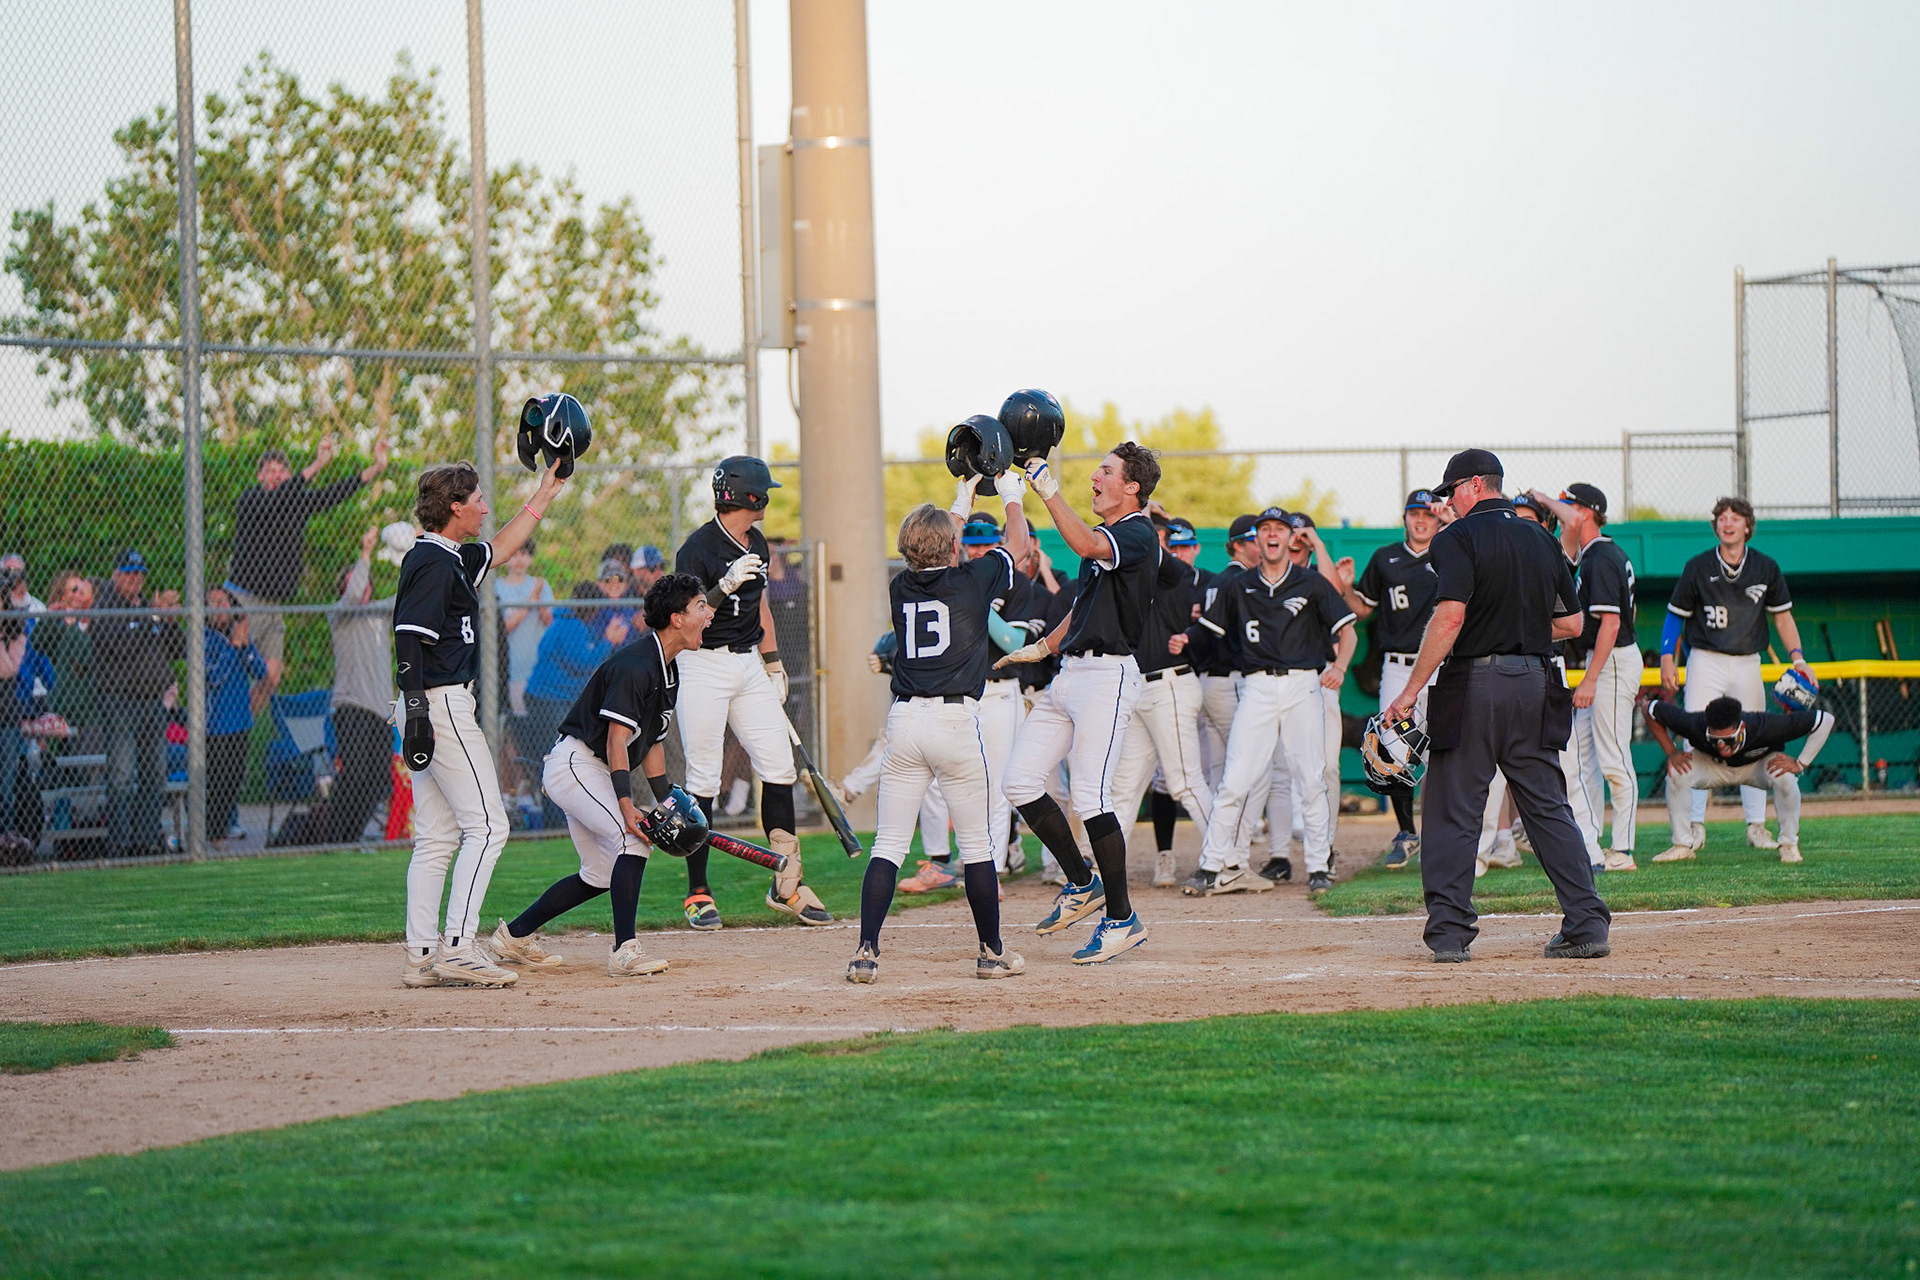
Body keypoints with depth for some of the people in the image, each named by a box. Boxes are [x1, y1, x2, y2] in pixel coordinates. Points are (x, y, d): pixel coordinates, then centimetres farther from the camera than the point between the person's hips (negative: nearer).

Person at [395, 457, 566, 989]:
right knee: (486, 825, -11)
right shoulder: (433, 563, -13)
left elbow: (500, 549, 34)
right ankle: (457, 950, -16)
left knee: (437, 836, 9)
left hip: (437, 708, 10)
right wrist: (416, 710, -27)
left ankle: (422, 956, 8)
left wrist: (544, 494, 36)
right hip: (440, 706, -10)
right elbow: (409, 639, -20)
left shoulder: (450, 559, 17)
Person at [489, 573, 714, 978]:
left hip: (595, 773, 11)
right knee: (633, 839, -24)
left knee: (601, 875, 13)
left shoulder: (669, 670, 10)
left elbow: (651, 742, 16)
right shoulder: (634, 665, -21)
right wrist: (626, 805, -33)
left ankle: (513, 936, 24)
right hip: (573, 762, -11)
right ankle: (625, 951, -25)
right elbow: (617, 741, -26)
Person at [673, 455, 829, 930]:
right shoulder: (698, 548, -12)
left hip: (750, 664, 7)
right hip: (705, 665, -7)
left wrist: (773, 662, 19)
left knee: (779, 769, 0)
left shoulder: (757, 544, 12)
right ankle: (697, 894, 1)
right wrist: (725, 586, -30)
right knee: (703, 781, -5)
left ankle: (787, 884, 7)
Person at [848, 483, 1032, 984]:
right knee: (977, 843, 6)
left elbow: (938, 557, 33)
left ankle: (866, 952, -6)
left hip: (904, 719, 4)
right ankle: (992, 952, 11)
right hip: (956, 721, -4)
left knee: (888, 844, 3)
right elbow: (1017, 542, 17)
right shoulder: (973, 581, -2)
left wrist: (963, 500, 45)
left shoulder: (901, 587, 10)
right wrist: (1011, 493, 36)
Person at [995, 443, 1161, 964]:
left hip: (1108, 674, -9)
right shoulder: (1104, 537, 20)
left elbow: (1085, 545, -31)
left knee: (1090, 796, -12)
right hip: (1070, 672, 10)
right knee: (1021, 781, 4)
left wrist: (1049, 491, -29)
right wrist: (1045, 646, 27)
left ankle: (1122, 918, -2)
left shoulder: (1138, 536, -10)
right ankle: (1081, 883, 18)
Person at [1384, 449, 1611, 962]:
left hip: (1475, 684, -5)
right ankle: (1587, 924, 4)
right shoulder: (1541, 540, 13)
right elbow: (1572, 623, 14)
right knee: (1549, 807, 9)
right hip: (1535, 684, 6)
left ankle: (1450, 931, -3)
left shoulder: (1459, 538, -7)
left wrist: (1412, 690, -17)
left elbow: (1450, 617, -19)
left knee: (1453, 812, 1)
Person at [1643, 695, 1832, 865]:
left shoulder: (1765, 726, -41)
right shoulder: (1695, 725, -38)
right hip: (1712, 765, 1)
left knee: (1785, 777, -34)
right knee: (1677, 774, -27)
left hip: (1758, 765, -1)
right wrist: (1671, 753, -24)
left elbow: (1826, 720, -33)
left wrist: (1800, 763, -33)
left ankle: (1789, 844, -13)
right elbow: (1651, 709, -20)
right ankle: (1682, 846, -12)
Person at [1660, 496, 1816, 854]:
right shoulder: (1698, 567, -1)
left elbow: (1782, 615, 12)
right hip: (1705, 662, -2)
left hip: (1748, 664, 2)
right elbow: (1676, 615, 5)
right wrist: (1667, 658, -6)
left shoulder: (1765, 568, 4)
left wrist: (1796, 656, 0)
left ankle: (1756, 825, 10)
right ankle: (1695, 825, -5)